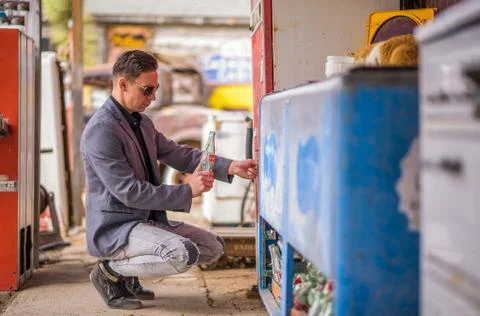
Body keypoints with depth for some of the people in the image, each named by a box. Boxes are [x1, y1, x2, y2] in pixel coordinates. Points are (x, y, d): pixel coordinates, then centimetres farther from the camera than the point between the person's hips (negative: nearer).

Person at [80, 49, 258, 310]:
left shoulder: (141, 122, 9)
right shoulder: (101, 130, -20)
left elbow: (178, 154, 11)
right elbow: (128, 192, -23)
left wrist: (230, 167, -2)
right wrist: (187, 191, -21)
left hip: (149, 220, 10)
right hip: (114, 228, -10)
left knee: (213, 247, 9)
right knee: (184, 254, -30)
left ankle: (128, 272, 11)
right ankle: (111, 271, -6)